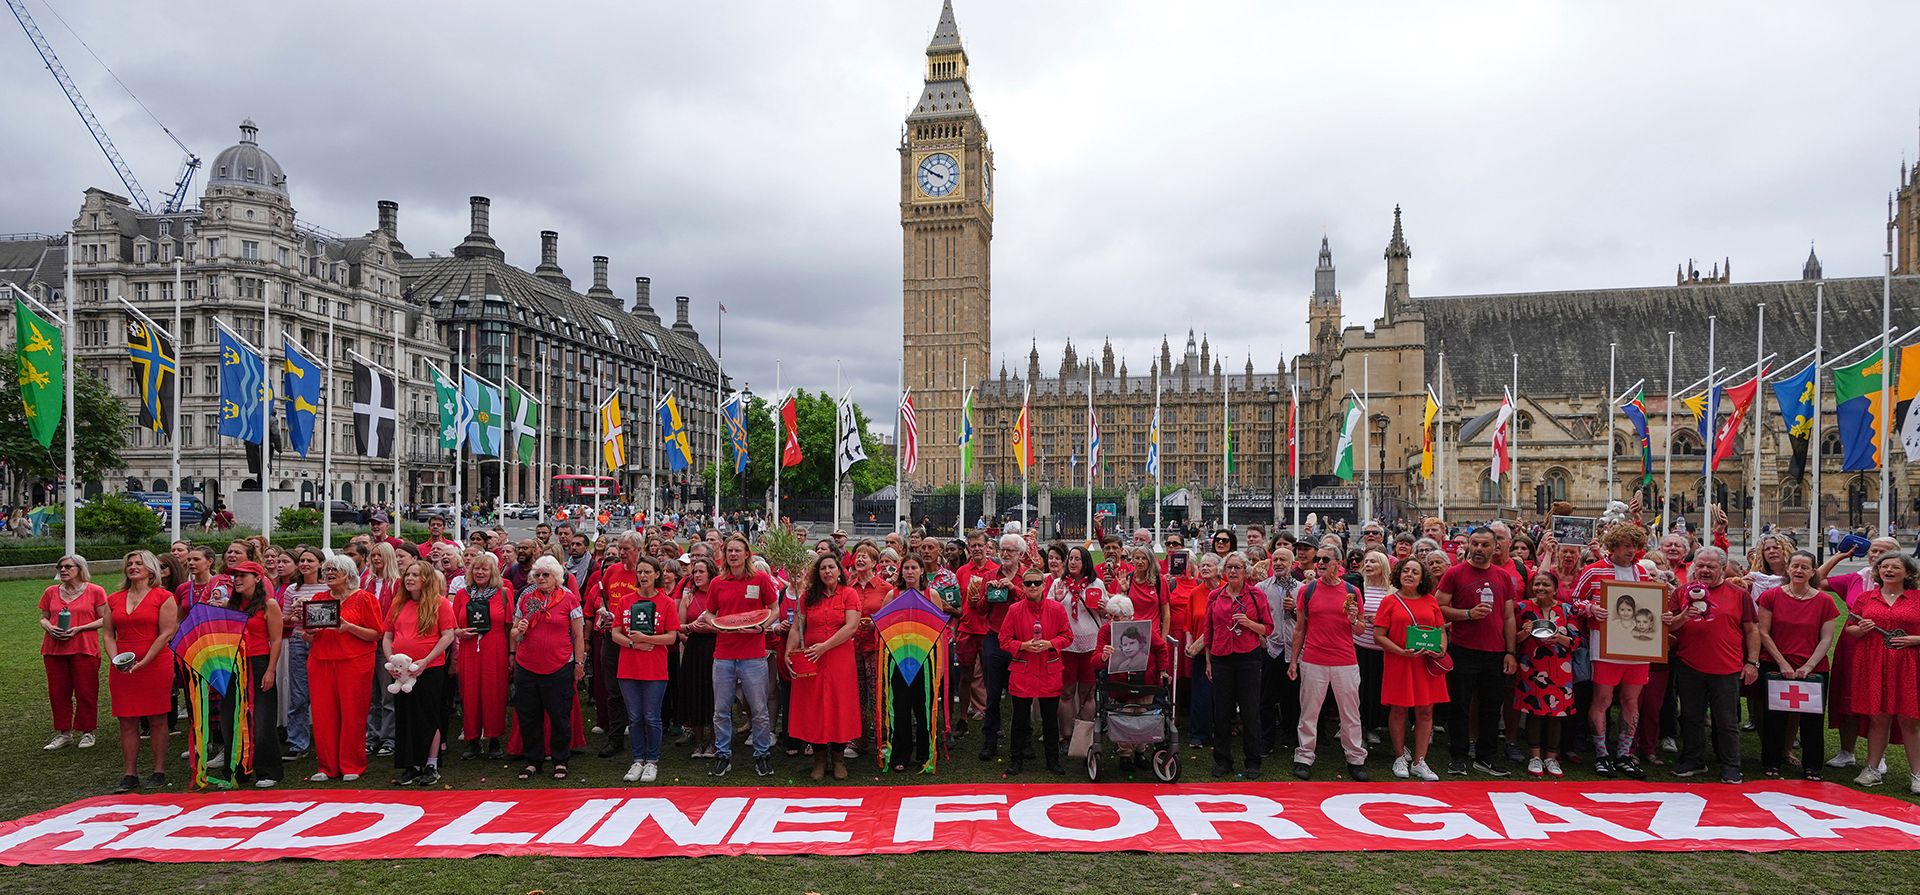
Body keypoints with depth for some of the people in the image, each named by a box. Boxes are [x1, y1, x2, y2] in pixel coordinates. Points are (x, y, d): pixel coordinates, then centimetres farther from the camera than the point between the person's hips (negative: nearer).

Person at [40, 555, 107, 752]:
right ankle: (64, 733, 19)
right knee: (57, 693, 7)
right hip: (54, 648, 4)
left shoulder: (95, 591, -1)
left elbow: (104, 619, -2)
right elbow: (43, 618, 16)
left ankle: (87, 732, 14)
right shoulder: (51, 592, 10)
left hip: (84, 648, -4)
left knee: (86, 692, 1)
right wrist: (48, 627, -7)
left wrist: (79, 628, -14)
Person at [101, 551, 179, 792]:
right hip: (122, 670, 5)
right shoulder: (114, 599, 14)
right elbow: (108, 634, 12)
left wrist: (142, 663, -14)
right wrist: (116, 660, -5)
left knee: (157, 720, 1)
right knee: (127, 722, 5)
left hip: (155, 666, -4)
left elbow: (166, 633, -8)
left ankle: (159, 772, 7)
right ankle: (129, 775, 11)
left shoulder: (163, 598, -2)